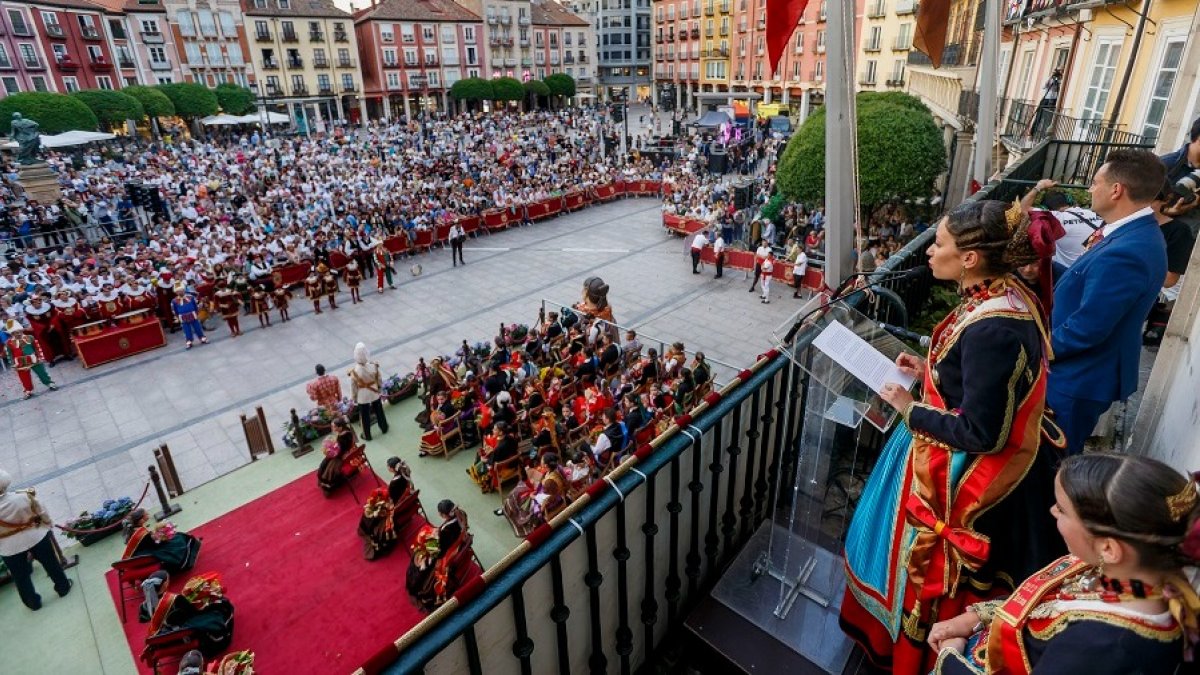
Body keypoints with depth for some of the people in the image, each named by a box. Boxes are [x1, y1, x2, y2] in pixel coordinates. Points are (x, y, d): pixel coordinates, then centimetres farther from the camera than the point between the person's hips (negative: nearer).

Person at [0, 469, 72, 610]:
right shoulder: (24, 497, -23)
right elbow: (43, 513, -7)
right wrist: (47, 526, 12)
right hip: (35, 537, 0)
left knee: (20, 577, 20)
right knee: (51, 563, 22)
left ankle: (33, 603, 35)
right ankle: (63, 587, 37)